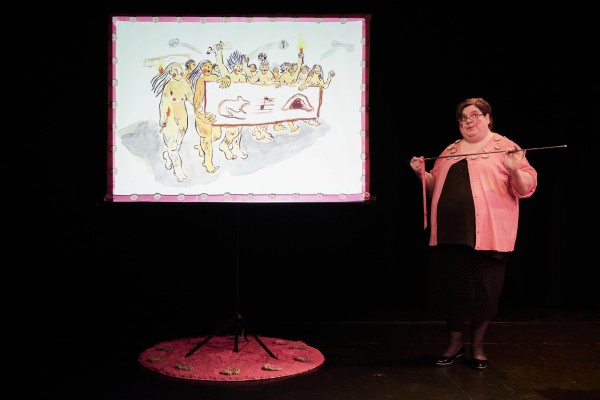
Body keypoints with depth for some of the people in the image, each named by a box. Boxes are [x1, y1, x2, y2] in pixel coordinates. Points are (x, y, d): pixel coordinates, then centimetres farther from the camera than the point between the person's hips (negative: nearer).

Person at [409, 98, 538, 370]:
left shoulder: (504, 147, 1)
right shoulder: (450, 151, 16)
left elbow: (527, 188, -5)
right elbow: (435, 186, 24)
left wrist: (515, 170, -24)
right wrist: (422, 173, 6)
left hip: (485, 235, -4)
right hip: (449, 234, 5)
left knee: (482, 293, 5)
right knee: (449, 290, 9)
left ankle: (477, 347, 24)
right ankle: (455, 343, 27)